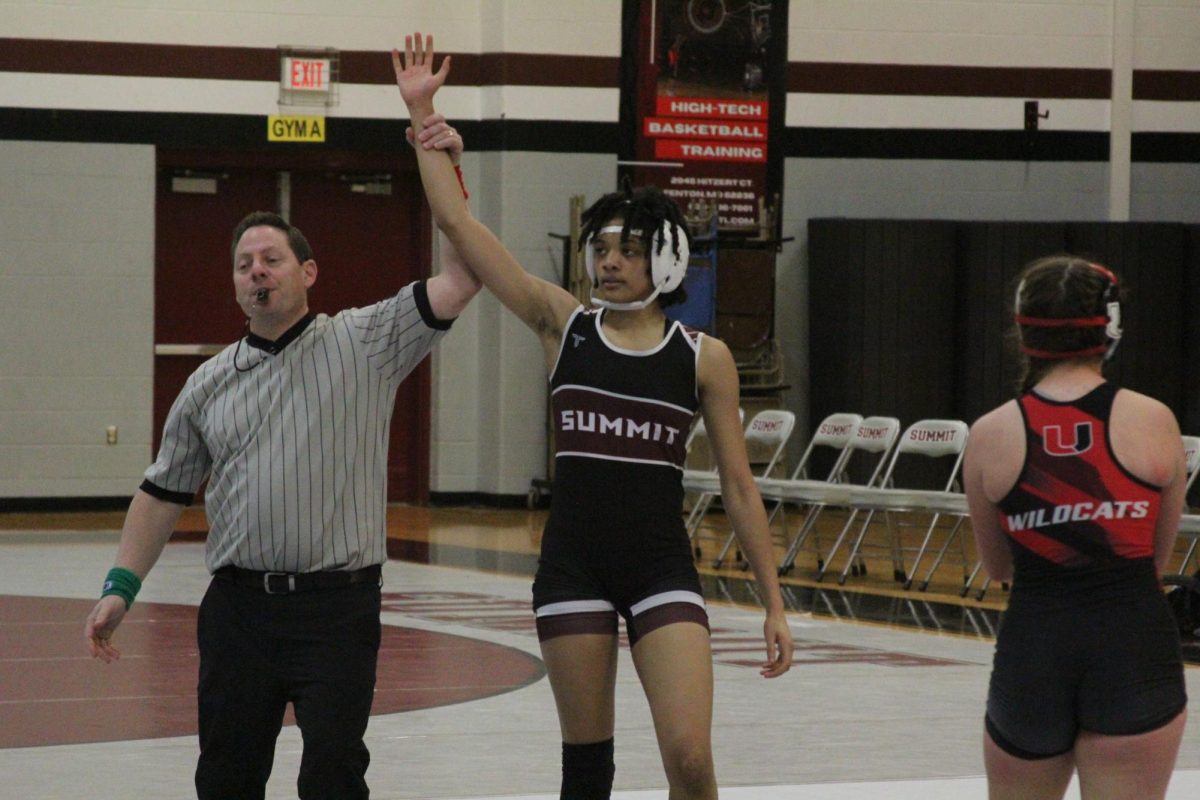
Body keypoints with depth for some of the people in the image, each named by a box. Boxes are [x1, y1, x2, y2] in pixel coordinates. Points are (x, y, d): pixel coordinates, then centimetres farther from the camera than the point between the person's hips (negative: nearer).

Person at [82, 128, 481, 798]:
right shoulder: (210, 385, 12)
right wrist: (121, 588, 11)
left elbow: (459, 282, -7)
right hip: (237, 608, 4)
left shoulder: (365, 343, 2)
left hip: (338, 606, -3)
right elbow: (165, 492, 17)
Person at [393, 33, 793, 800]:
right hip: (574, 564, 2)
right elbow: (459, 222, 0)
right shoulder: (564, 326, 3)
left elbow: (739, 487, 4)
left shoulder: (704, 357, 1)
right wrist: (423, 115, -3)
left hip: (663, 570, -2)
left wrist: (774, 603, 2)